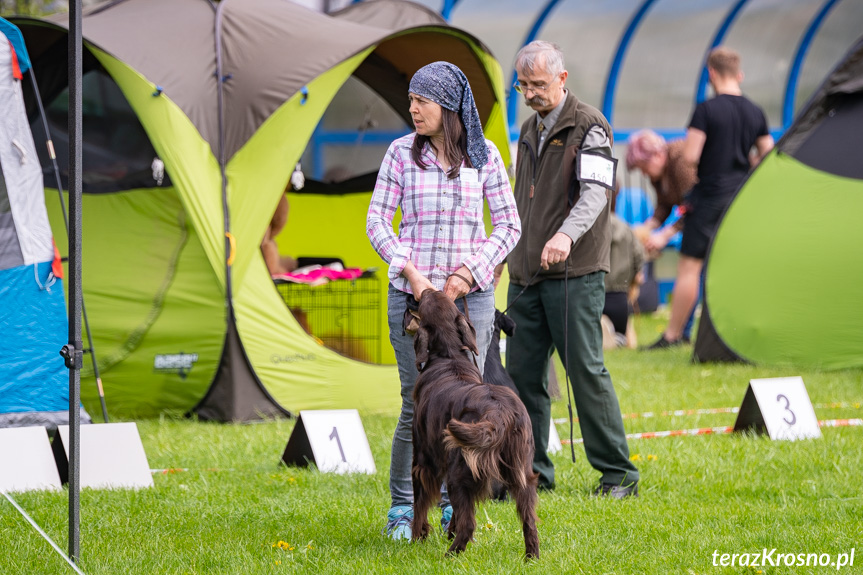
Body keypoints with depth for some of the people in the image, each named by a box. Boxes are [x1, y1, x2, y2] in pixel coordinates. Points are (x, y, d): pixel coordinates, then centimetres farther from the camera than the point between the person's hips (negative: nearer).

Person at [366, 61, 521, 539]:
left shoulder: (484, 155, 2)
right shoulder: (402, 152, 1)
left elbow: (508, 225, 3)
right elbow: (377, 219, 1)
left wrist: (468, 273, -9)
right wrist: (409, 272, -12)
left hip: (470, 293, 1)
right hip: (412, 292, -1)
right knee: (418, 405, -3)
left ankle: (454, 504, 14)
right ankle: (401, 508, 10)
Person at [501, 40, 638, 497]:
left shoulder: (589, 126, -6)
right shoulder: (529, 130, 18)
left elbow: (596, 190, -21)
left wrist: (566, 234, -37)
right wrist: (509, 255, 22)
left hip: (575, 272, -7)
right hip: (526, 273, 7)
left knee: (586, 371, -8)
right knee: (523, 374, 5)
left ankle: (617, 474, -1)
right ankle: (532, 472, 12)